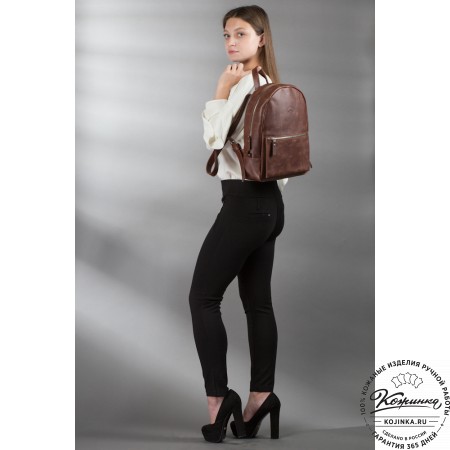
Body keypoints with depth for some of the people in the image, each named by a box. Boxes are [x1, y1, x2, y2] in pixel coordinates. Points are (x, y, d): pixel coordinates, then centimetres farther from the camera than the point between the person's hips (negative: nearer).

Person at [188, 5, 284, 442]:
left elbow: (215, 139, -18)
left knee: (202, 298, -4)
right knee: (258, 303, 9)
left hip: (245, 203, -10)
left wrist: (221, 90, -14)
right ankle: (260, 397, 11)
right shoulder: (269, 84, 15)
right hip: (269, 202, 10)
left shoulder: (244, 84, -14)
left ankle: (218, 396, -5)